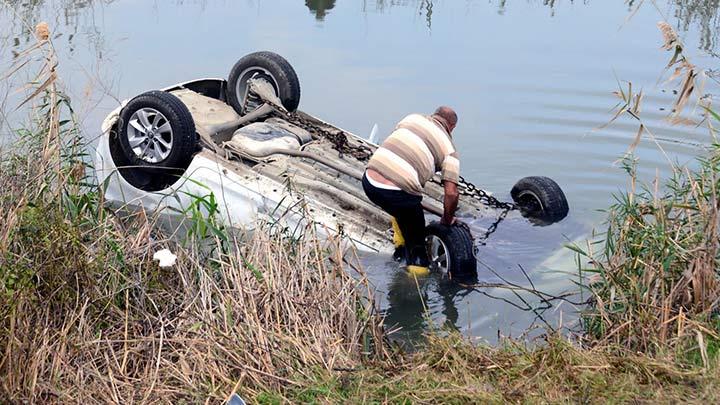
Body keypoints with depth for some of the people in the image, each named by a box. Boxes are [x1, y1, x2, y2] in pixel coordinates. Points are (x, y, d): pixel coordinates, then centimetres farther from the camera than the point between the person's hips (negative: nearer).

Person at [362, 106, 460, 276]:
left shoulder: (413, 118, 19)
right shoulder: (449, 149, 9)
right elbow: (451, 193, 1)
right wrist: (447, 221, 18)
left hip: (369, 181, 5)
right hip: (398, 194, -5)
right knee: (416, 242, 14)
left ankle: (400, 243, 43)